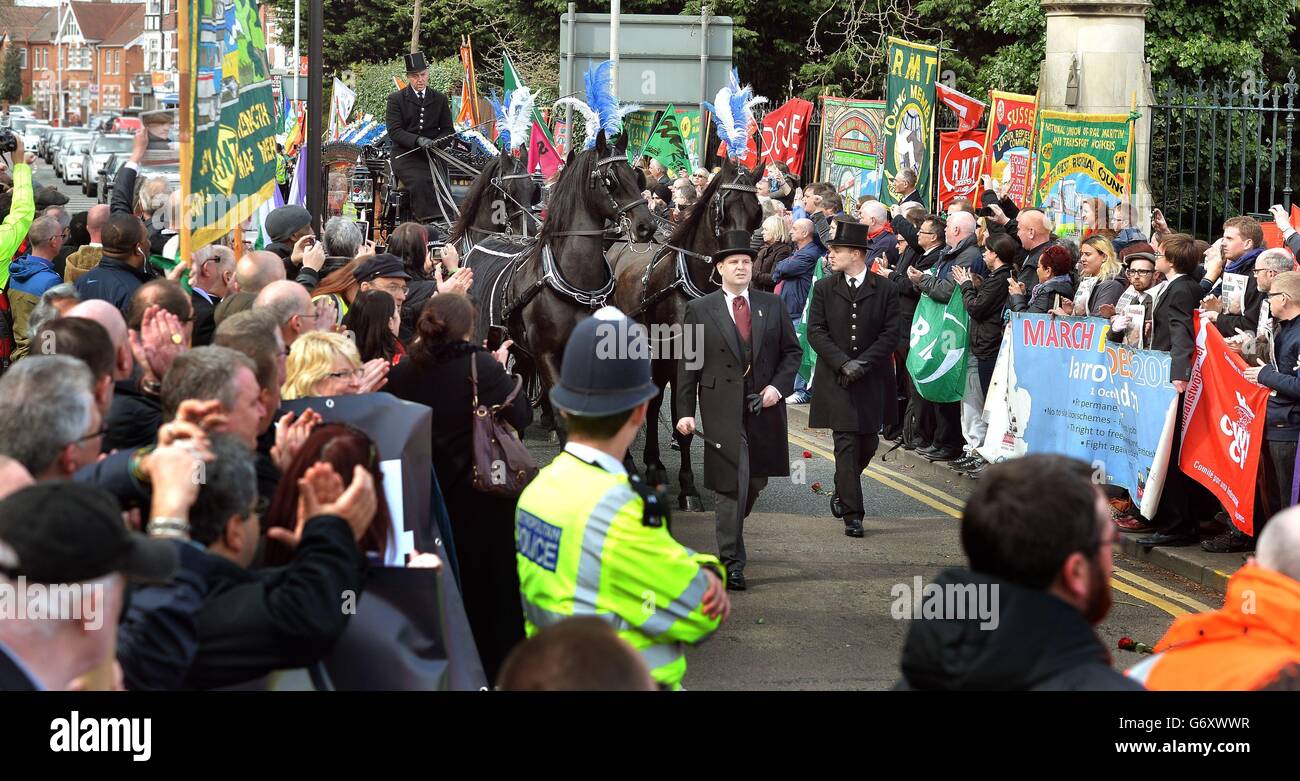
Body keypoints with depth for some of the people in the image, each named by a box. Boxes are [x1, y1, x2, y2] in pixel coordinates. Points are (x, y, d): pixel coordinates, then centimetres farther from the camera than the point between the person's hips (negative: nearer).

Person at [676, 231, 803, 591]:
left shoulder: (773, 305, 9)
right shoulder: (700, 310, 1)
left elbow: (792, 351, 12)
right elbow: (687, 364, 1)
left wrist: (778, 386, -6)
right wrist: (685, 411, -6)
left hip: (765, 406, 3)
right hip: (723, 408, -3)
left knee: (756, 481, 12)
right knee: (733, 483, -7)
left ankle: (729, 530, 39)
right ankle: (732, 562, 0)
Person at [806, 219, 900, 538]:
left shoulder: (885, 289, 0)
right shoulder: (824, 288, 3)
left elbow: (891, 334, -3)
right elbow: (816, 332, -2)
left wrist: (863, 363, -14)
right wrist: (843, 363, -15)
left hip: (873, 380, 1)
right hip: (836, 379, -1)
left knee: (868, 443, 9)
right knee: (847, 444, -7)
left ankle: (842, 490, 36)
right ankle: (852, 514, -7)